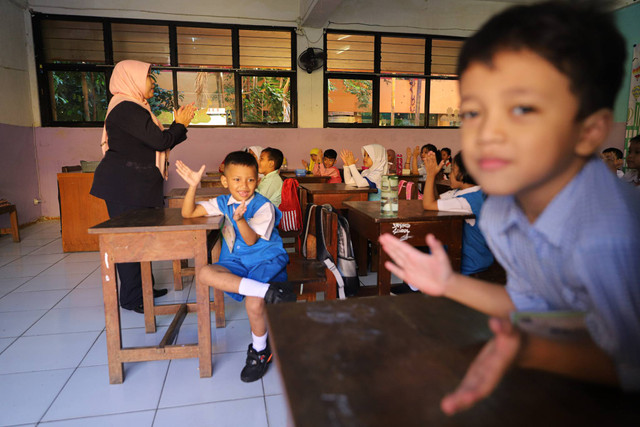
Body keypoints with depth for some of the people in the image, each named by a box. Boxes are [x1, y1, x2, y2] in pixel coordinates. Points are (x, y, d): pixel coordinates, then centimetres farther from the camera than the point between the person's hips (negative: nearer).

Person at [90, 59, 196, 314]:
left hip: (136, 184, 11)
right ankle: (131, 298, 6)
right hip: (125, 185, -11)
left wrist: (180, 125, 15)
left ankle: (142, 288, 24)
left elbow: (156, 144, 20)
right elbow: (160, 142, -19)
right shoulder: (126, 109, -14)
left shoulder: (134, 108, 19)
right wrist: (180, 124, -2)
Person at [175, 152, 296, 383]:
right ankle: (267, 290, -36)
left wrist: (240, 219, -35)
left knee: (254, 302, -30)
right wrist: (193, 185, -7)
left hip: (266, 260, -4)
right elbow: (188, 213, 6)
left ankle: (260, 349, 2)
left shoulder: (263, 206, -7)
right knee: (205, 273, -27)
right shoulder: (223, 203, 8)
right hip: (235, 262, 5)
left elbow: (251, 240, -15)